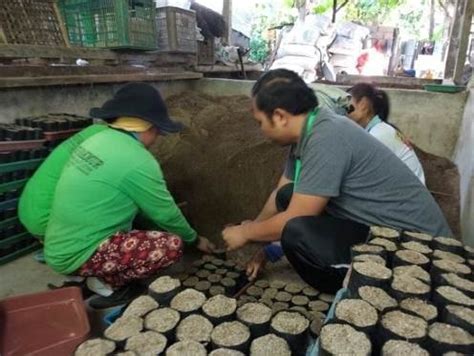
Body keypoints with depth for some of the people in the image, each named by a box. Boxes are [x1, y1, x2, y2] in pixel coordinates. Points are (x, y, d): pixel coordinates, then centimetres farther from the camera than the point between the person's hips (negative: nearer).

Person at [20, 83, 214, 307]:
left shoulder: (98, 140, 4)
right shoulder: (137, 161, -21)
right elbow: (166, 214, -9)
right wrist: (195, 240, 10)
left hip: (60, 246, 9)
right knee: (173, 245, -13)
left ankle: (103, 276, 15)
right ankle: (110, 285, 1)